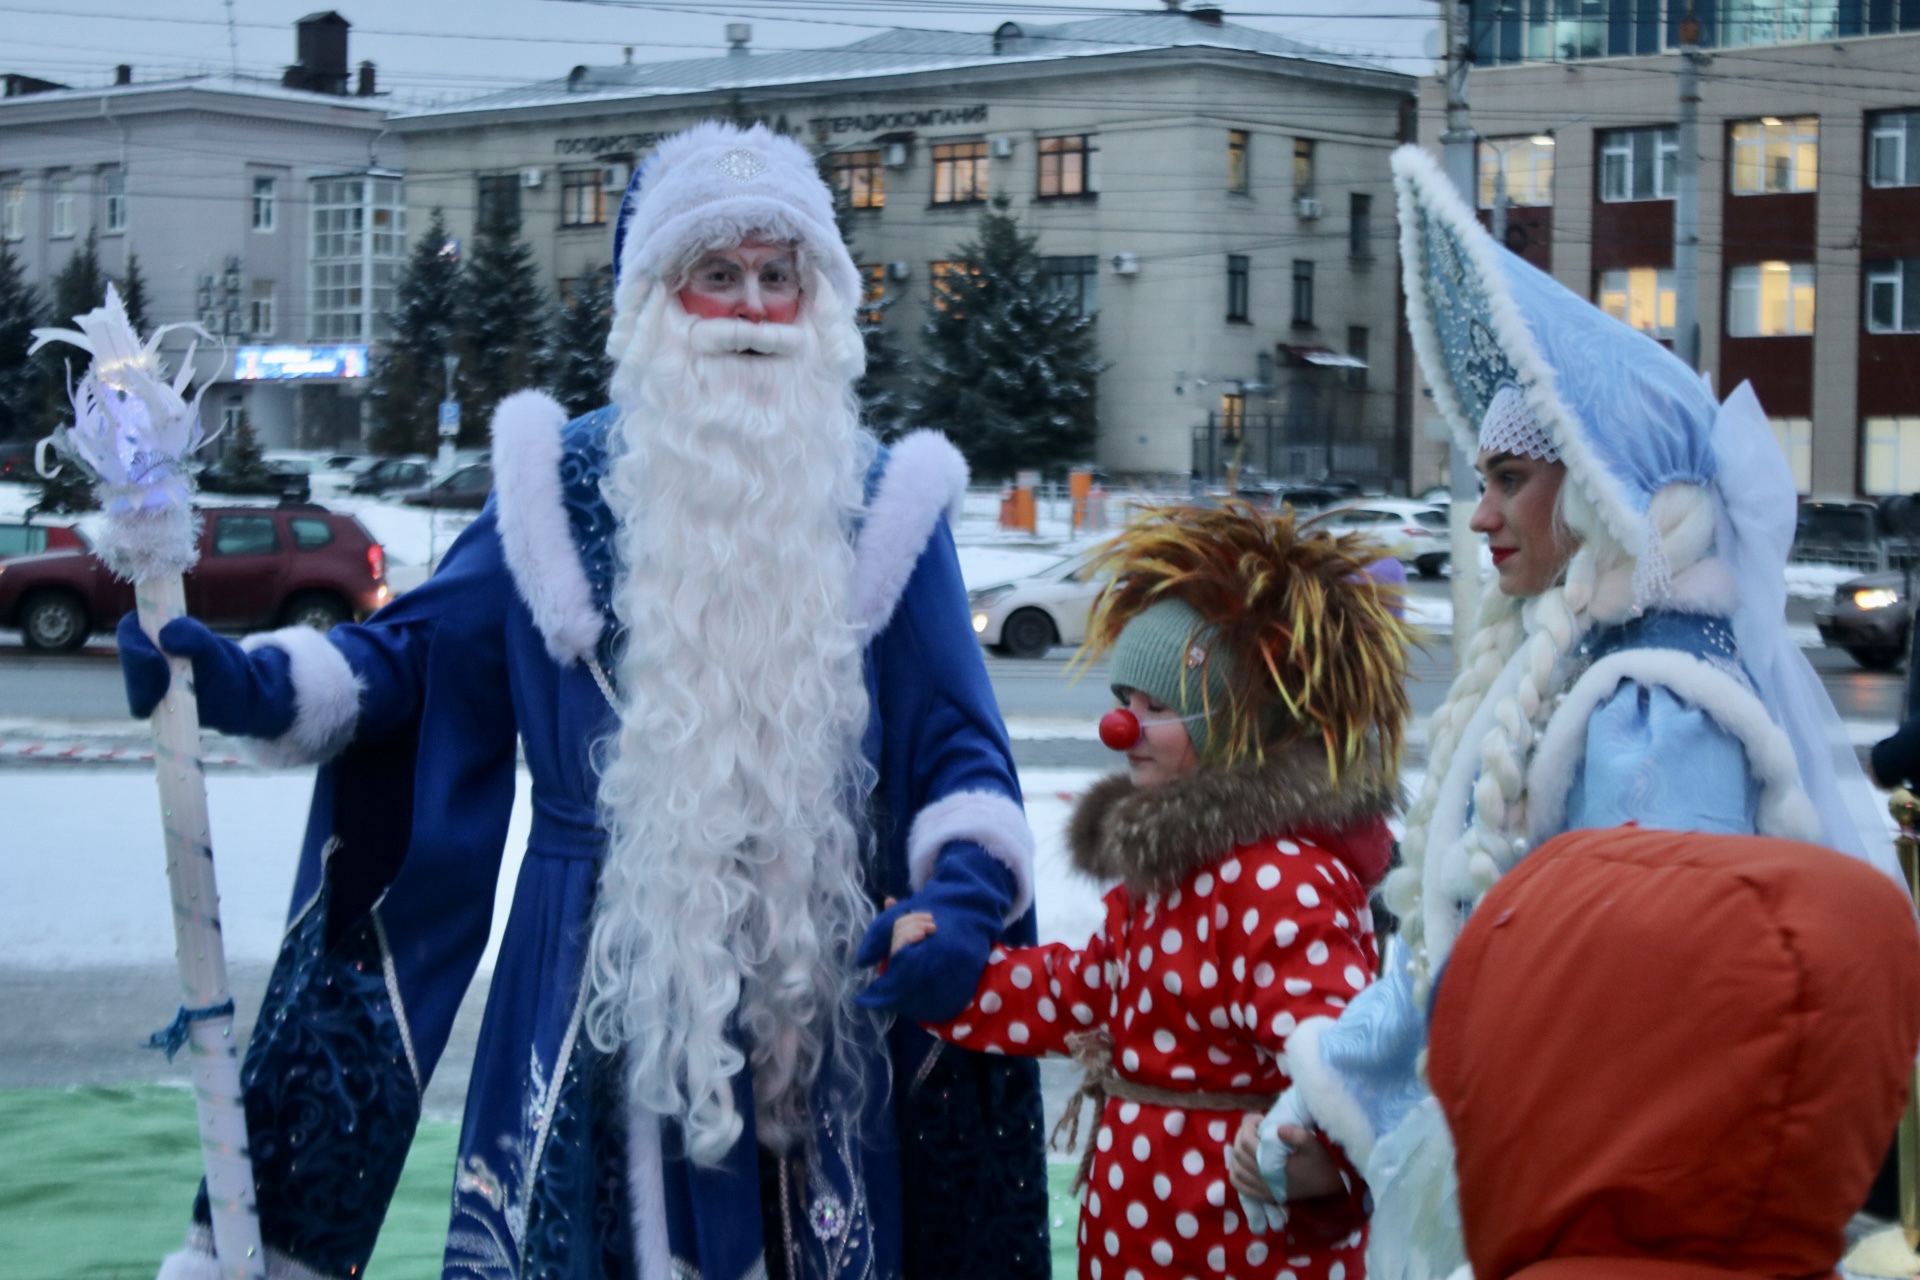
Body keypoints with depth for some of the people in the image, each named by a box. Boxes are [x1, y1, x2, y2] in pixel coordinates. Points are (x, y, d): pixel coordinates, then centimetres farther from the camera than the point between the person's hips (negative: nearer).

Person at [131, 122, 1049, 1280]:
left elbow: (958, 746, 2)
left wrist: (961, 899, -16)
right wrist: (255, 683, -7)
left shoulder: (885, 504, 5)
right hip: (598, 986, 0)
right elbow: (416, 656, 10)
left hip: (811, 1000, 0)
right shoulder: (569, 482, 5)